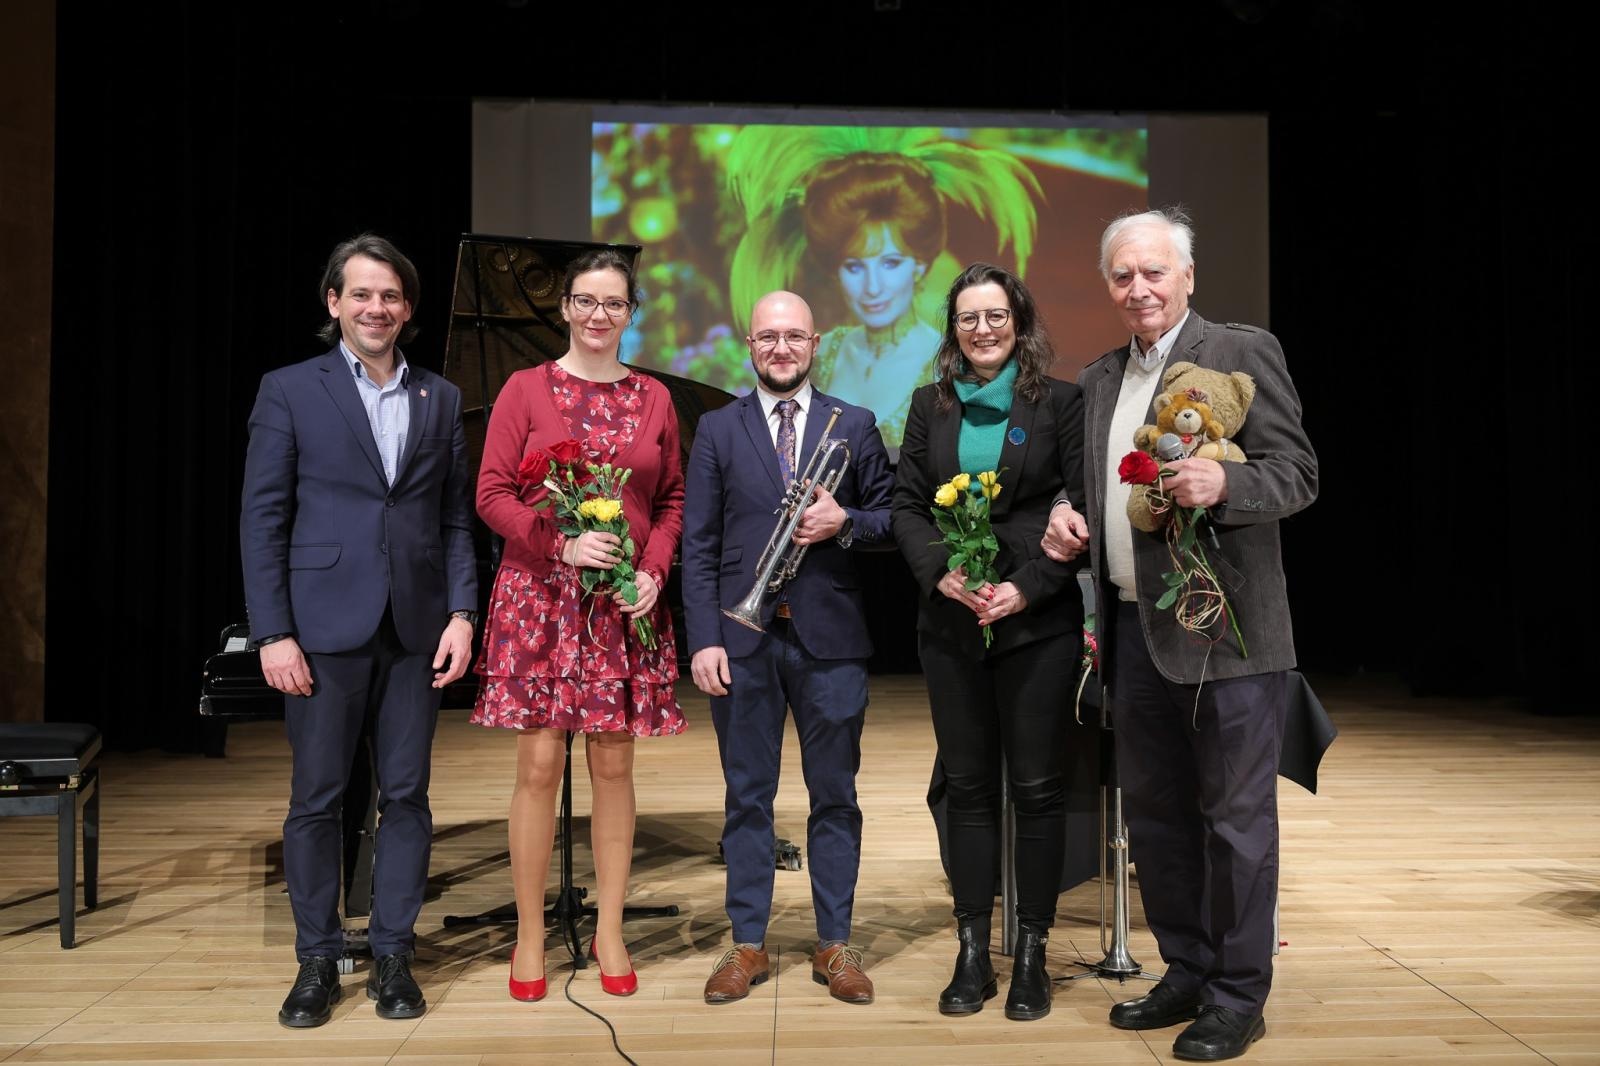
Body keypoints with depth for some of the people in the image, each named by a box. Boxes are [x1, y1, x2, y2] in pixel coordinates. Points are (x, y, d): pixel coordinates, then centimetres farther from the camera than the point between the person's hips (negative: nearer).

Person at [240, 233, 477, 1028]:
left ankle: (393, 955, 20)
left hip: (415, 630, 2)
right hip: (324, 627, -2)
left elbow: (456, 519, 9)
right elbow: (262, 519, -1)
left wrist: (462, 613, -2)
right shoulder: (290, 391, 2)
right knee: (316, 799, 5)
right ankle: (316, 961, 20)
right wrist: (273, 633, -8)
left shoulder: (441, 399, 10)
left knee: (405, 796, 7)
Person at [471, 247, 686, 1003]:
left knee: (613, 764, 6)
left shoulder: (653, 399, 9)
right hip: (540, 597, -2)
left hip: (625, 603, 2)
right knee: (539, 764, -1)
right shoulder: (525, 389, 3)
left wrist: (653, 570, -6)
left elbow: (672, 501, 10)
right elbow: (493, 495, -2)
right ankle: (529, 935, 14)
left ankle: (609, 932, 18)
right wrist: (560, 544, -15)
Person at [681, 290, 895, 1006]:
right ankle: (748, 943, 21)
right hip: (743, 637, 0)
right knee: (747, 796, 8)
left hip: (830, 635, 0)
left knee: (834, 794, 8)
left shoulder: (855, 426, 8)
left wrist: (845, 523, -13)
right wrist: (704, 639, -5)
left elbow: (890, 517, 9)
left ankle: (835, 944, 21)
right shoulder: (718, 430, 7)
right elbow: (698, 543, 2)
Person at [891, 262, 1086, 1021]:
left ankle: (1032, 954, 15)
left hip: (1038, 620, -2)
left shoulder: (1060, 403, 1)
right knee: (968, 786, 7)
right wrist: (941, 572, -11)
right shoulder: (930, 404, 10)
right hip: (950, 622, 3)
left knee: (1036, 786, 3)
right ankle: (972, 953, 16)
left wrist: (1027, 587, -15)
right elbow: (906, 504, 6)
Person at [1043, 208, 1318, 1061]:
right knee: (1154, 813, 15)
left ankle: (1237, 997, 17)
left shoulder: (1242, 352, -5)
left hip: (1222, 631, -7)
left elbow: (1298, 474, -10)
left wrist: (1223, 484, -29)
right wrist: (1068, 516, 2)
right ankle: (1186, 974, 31)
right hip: (1133, 629, 7)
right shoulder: (1098, 379, 14)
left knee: (1235, 816, 3)